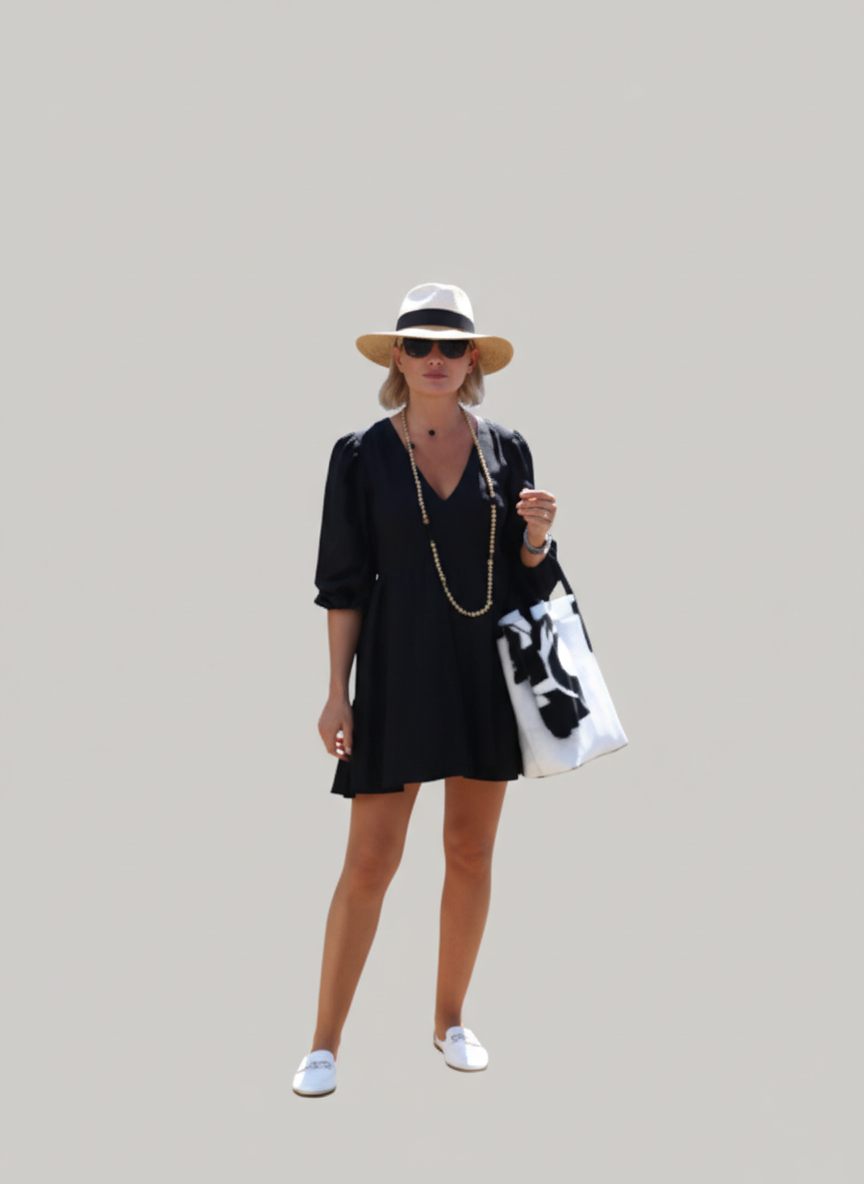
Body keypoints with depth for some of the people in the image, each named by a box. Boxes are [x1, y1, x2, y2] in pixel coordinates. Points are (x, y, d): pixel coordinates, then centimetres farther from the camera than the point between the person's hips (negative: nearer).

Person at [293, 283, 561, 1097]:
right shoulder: (362, 455, -1)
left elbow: (531, 574, 10)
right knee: (371, 857, -3)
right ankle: (325, 1043, 9)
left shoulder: (505, 450, 5)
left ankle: (450, 1020, 26)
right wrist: (337, 691, -5)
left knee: (471, 851, 9)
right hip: (399, 668, -2)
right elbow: (343, 582, -1)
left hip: (487, 664, 3)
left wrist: (536, 532, -12)